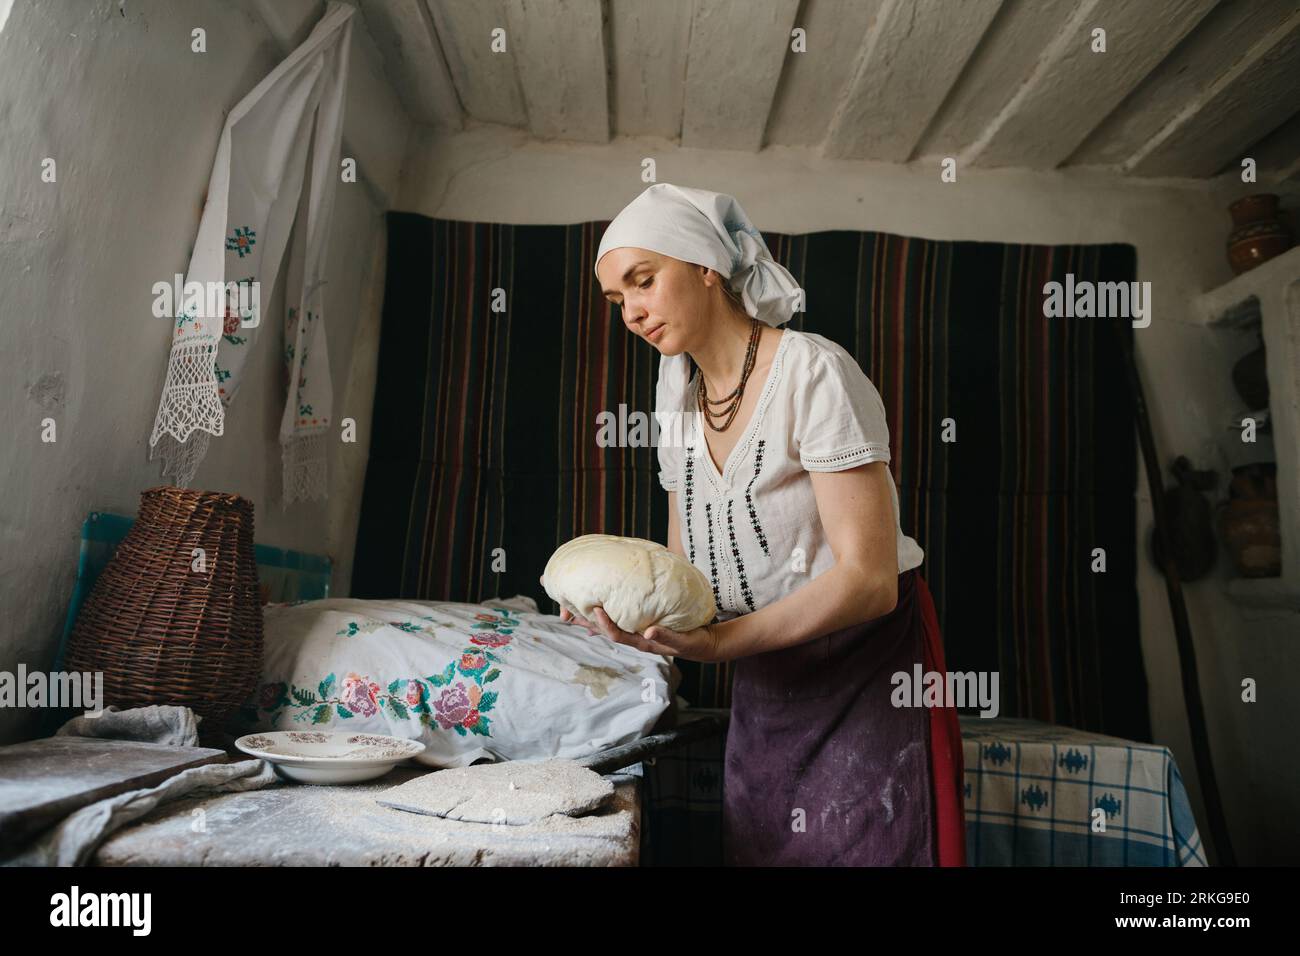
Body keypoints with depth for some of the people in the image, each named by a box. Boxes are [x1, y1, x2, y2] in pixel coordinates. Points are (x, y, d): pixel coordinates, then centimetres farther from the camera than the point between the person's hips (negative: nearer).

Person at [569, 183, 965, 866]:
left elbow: (869, 579, -23)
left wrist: (725, 640, -33)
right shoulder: (680, 401, 4)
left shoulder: (815, 373, -18)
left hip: (865, 675, -6)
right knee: (753, 850, 15)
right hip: (762, 690, 6)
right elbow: (685, 564, 7)